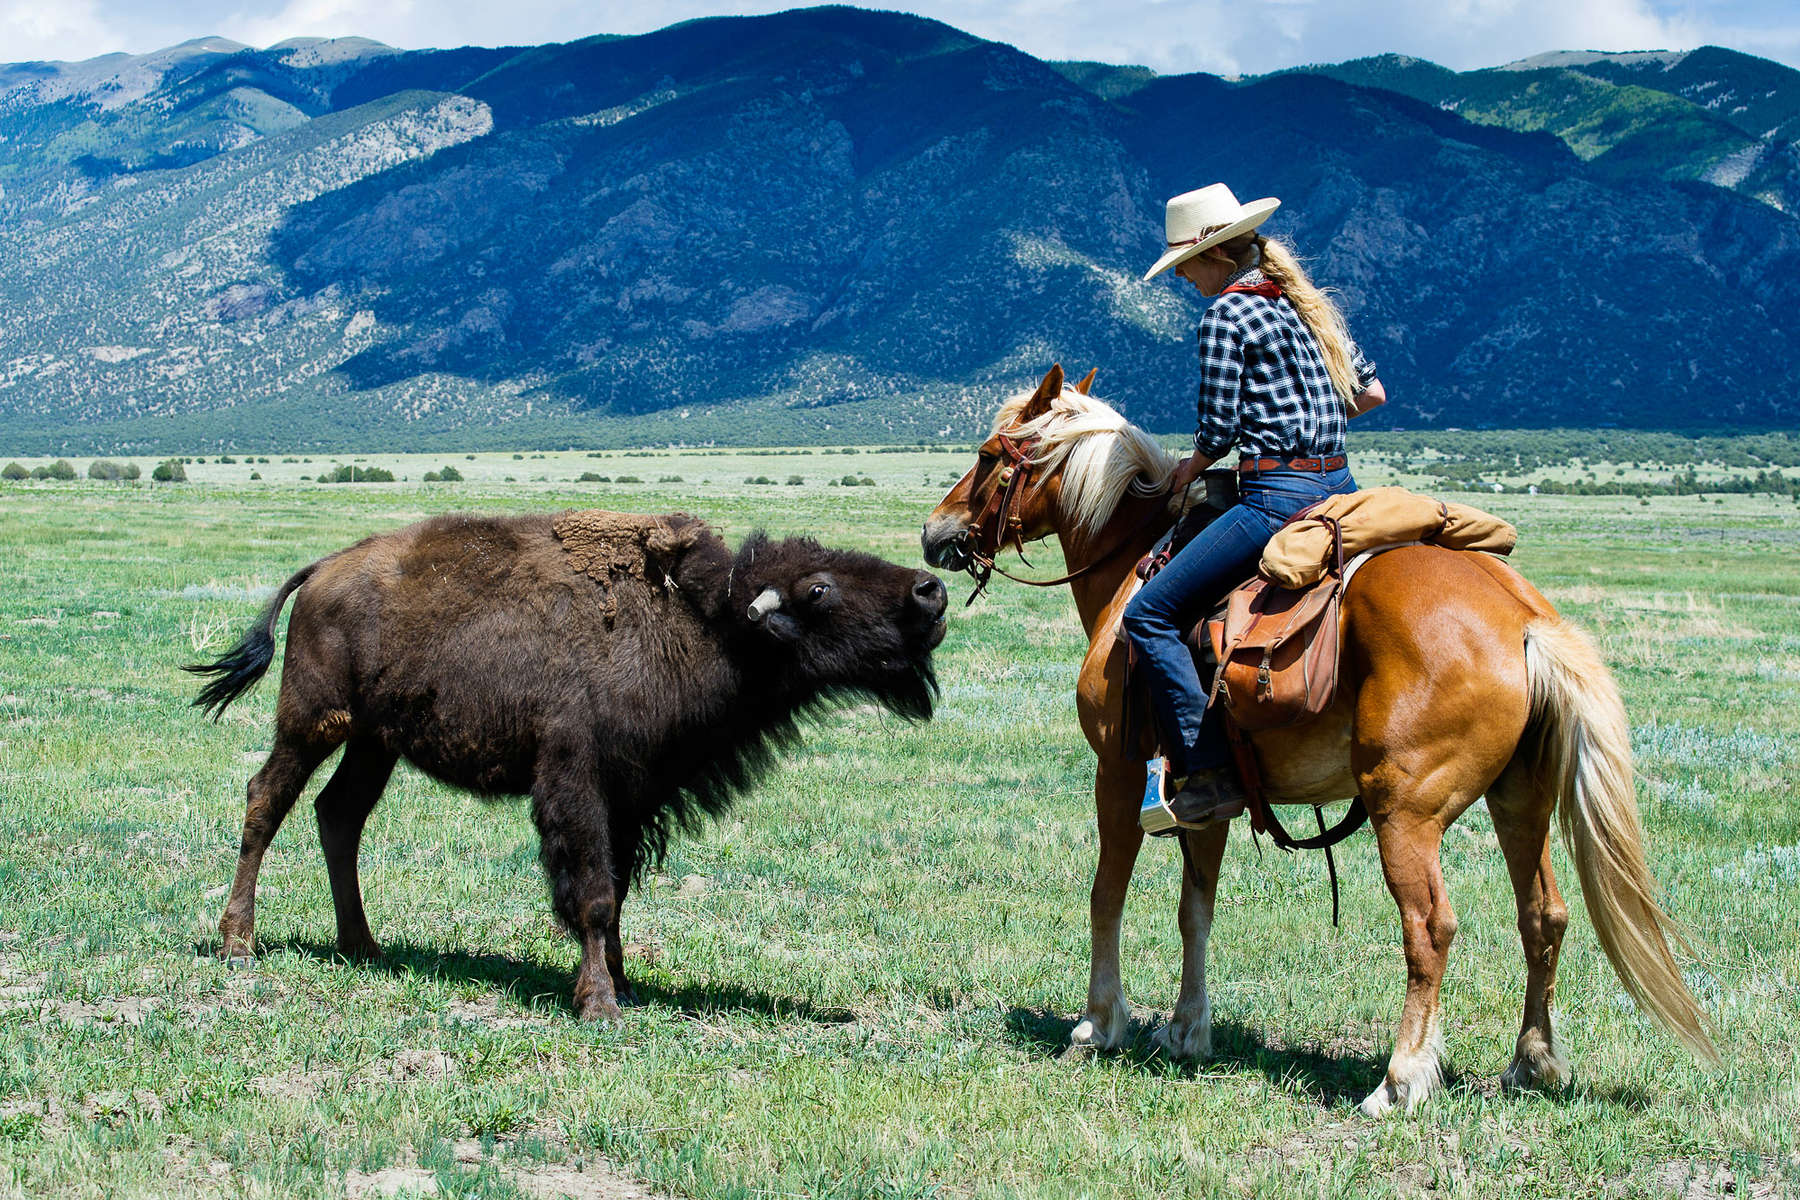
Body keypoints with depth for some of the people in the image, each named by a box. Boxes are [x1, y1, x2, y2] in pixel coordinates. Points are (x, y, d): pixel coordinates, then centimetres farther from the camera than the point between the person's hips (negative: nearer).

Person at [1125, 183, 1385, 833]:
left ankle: (1205, 774, -16)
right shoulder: (1307, 303, 16)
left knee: (1150, 614, -8)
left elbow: (1218, 430, -12)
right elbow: (1371, 393, 21)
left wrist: (1188, 470, 7)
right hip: (1342, 489, 10)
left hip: (1278, 494, -10)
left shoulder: (1225, 315, -9)